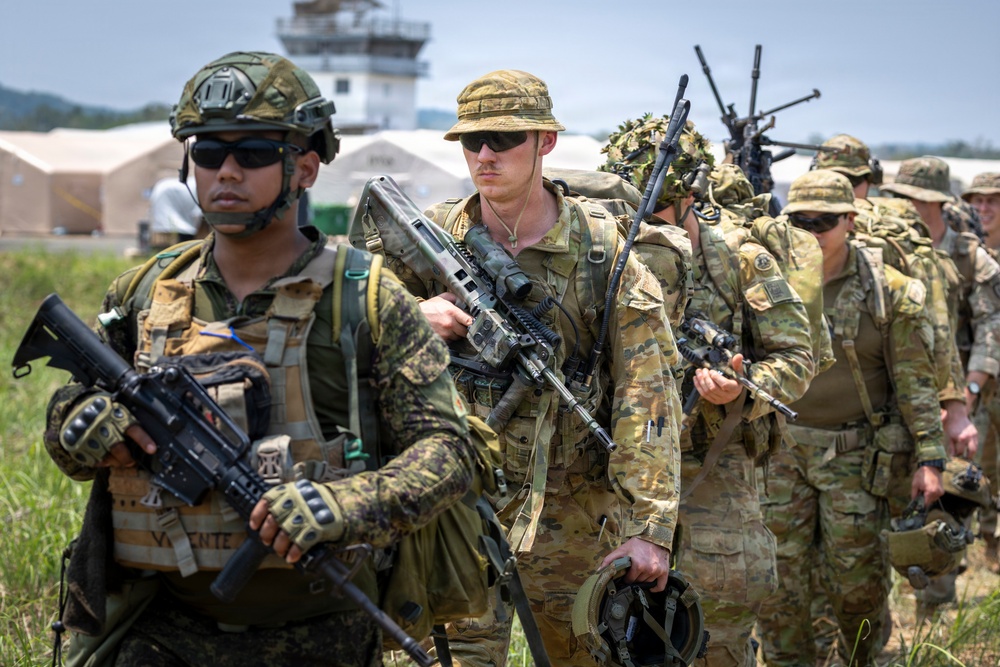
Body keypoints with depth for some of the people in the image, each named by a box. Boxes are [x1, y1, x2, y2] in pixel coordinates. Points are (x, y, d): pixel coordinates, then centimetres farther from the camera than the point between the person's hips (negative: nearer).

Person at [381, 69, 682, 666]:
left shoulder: (602, 248, -7)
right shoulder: (431, 237, -2)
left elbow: (647, 395, -11)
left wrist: (648, 526, -18)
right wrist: (413, 316, -17)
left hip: (573, 505, 0)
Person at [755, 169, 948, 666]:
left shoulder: (888, 292, -3)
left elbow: (915, 382, -2)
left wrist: (930, 458, -7)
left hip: (855, 455, -2)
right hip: (780, 452, 2)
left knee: (856, 580, 4)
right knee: (779, 579, 1)